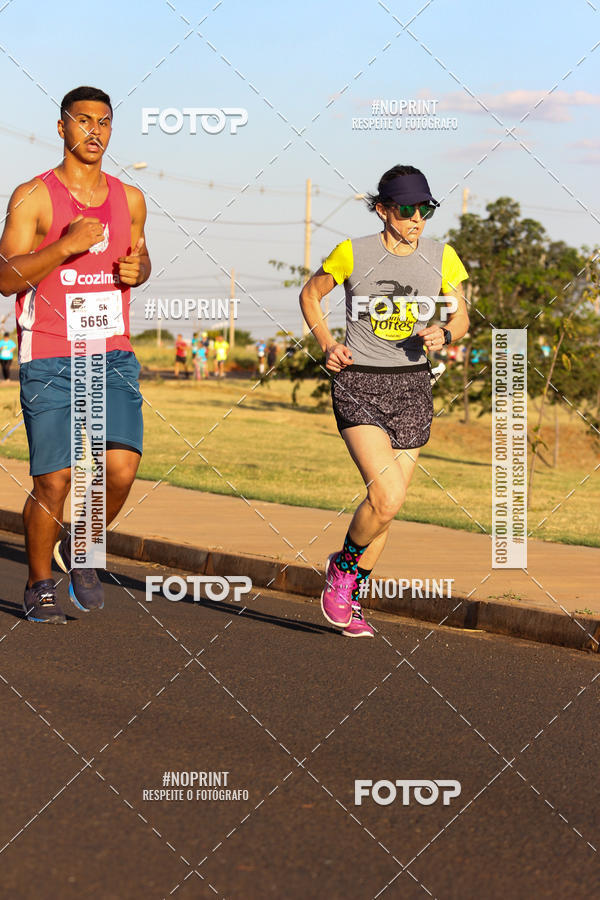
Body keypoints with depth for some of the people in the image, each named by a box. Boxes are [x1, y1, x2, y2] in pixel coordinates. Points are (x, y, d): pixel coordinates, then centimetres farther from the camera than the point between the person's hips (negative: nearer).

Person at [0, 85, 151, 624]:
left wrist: (137, 270, 2)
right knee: (54, 482, -5)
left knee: (121, 468, -12)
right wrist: (66, 245, -22)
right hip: (49, 361, -3)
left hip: (113, 357, 4)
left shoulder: (129, 199, 11)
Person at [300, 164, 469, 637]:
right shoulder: (352, 254, -7)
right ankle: (342, 566, 10)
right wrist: (328, 343, -5)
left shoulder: (442, 258, 1)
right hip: (358, 384, -4)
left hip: (411, 388, 4)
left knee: (387, 505, 6)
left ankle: (351, 597, 25)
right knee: (386, 498, -19)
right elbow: (310, 295, 9)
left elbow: (461, 317, 12)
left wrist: (443, 335, -10)